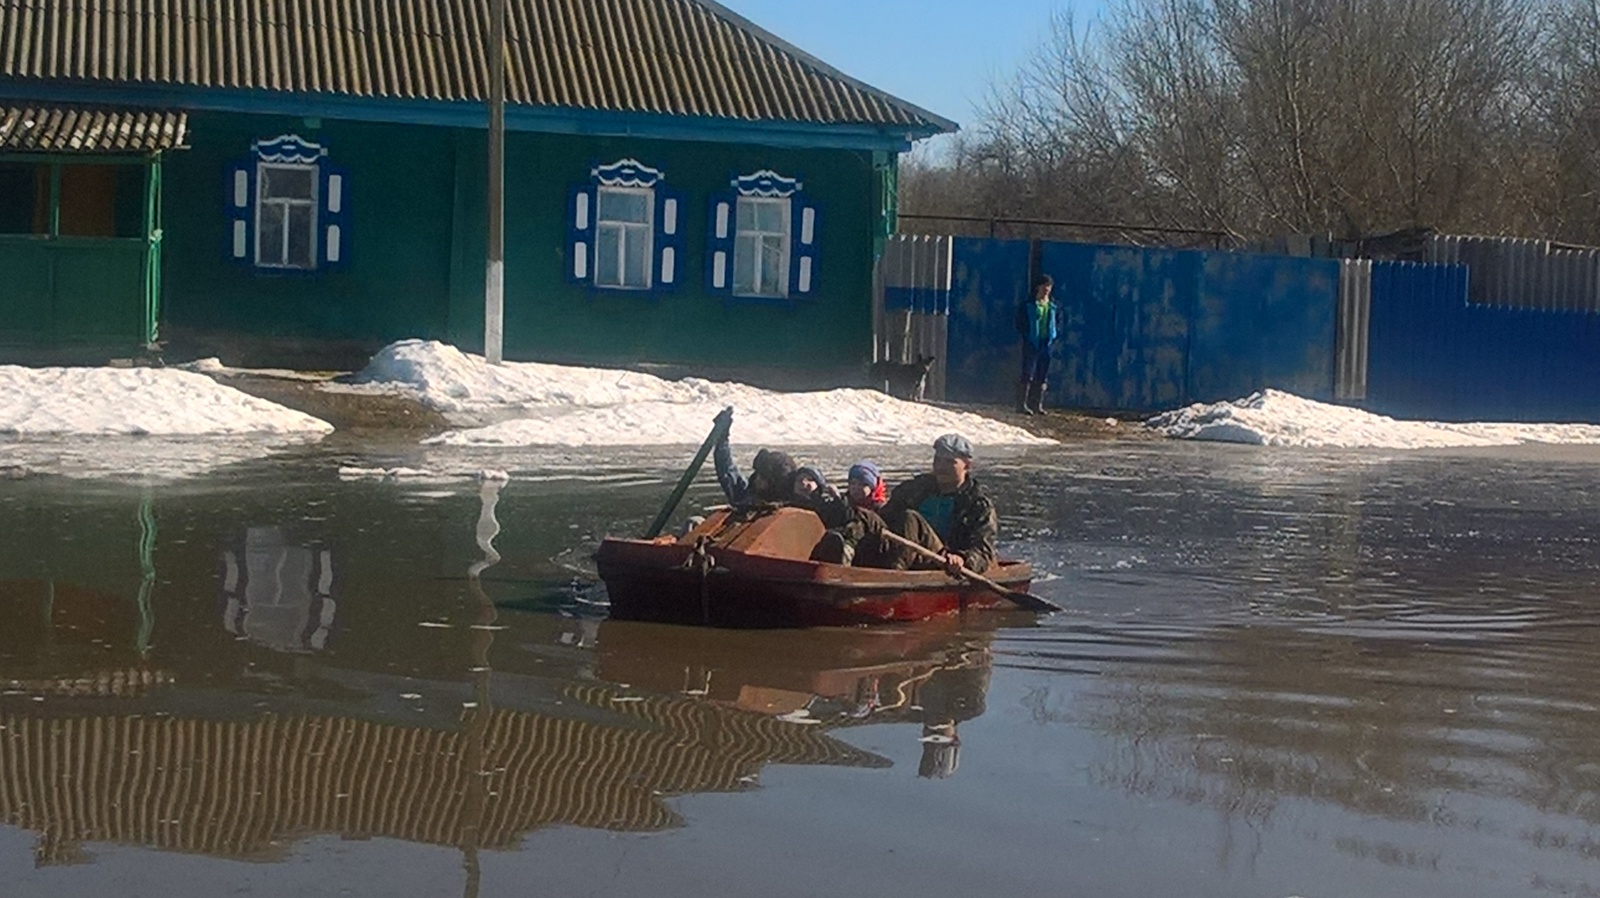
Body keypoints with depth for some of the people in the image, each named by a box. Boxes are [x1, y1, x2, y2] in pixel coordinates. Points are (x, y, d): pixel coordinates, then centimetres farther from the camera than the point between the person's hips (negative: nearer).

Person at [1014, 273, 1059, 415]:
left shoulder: (1053, 306, 11)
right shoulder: (1028, 305, -2)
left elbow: (1057, 324, 19)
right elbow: (1020, 324, 0)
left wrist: (1055, 335, 3)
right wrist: (1027, 336, -9)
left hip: (1046, 344, 5)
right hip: (1031, 344, -5)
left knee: (1042, 377, 6)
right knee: (1028, 375, -8)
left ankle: (1037, 405, 11)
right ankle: (1021, 404, -6)